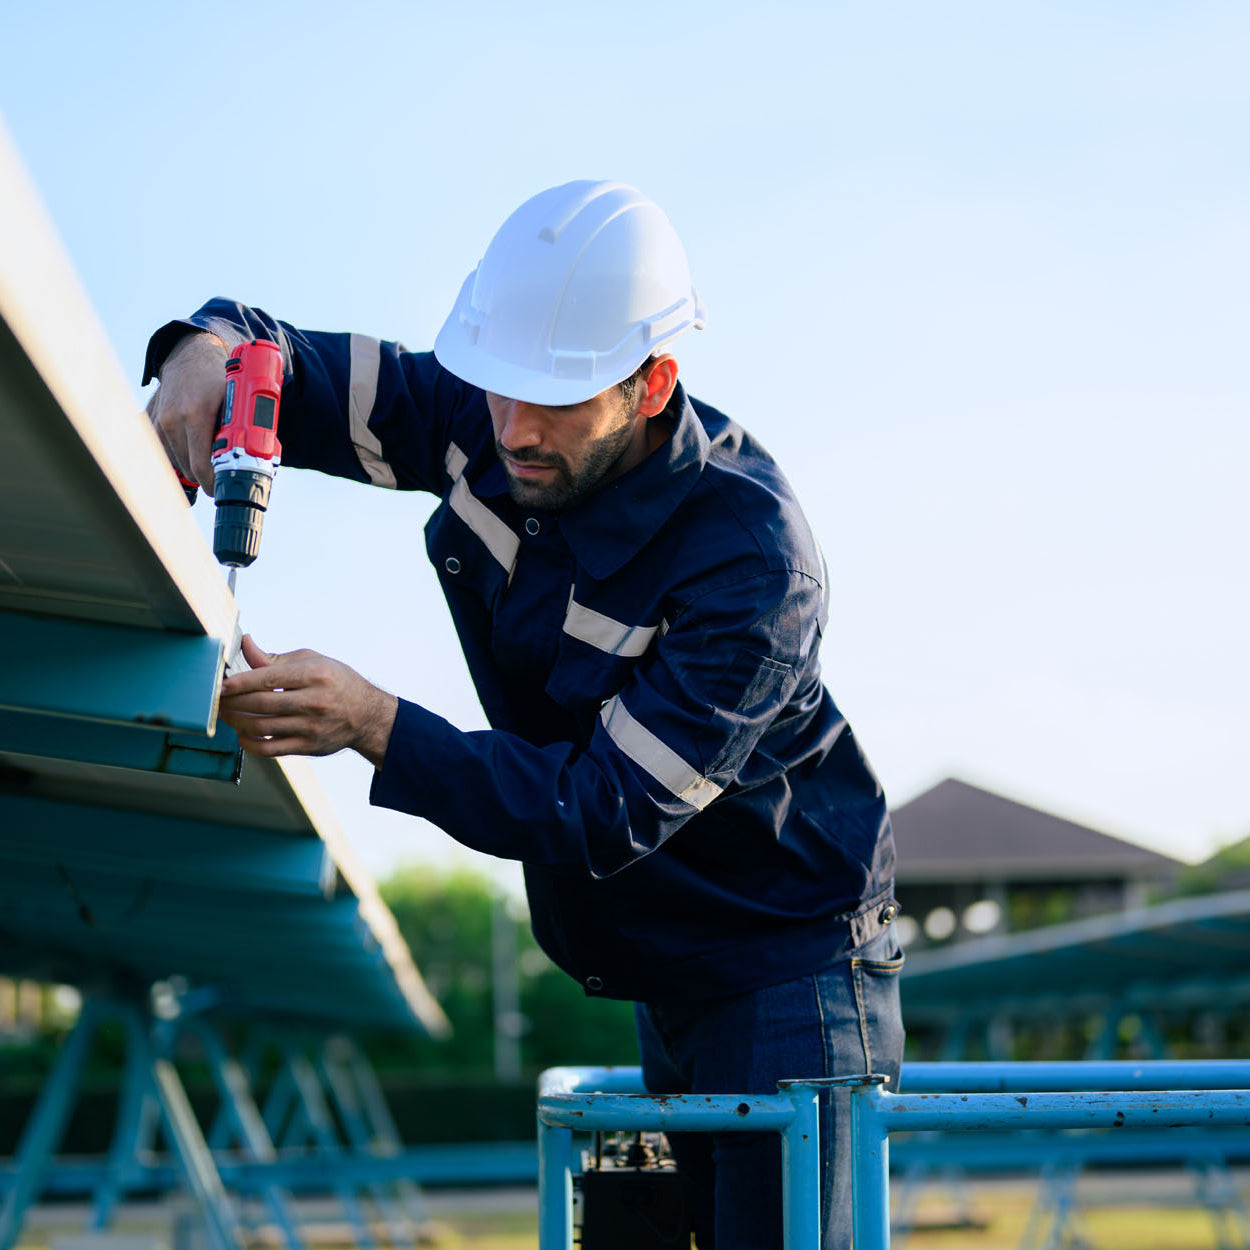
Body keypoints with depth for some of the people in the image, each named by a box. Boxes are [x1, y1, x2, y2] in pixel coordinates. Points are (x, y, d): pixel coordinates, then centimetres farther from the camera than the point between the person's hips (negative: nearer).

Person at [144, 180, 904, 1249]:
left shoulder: (750, 562, -29)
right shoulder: (484, 424, -10)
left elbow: (608, 816, -31)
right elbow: (300, 375, 1)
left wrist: (373, 725, -38)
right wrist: (210, 346, -24)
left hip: (790, 968, -7)